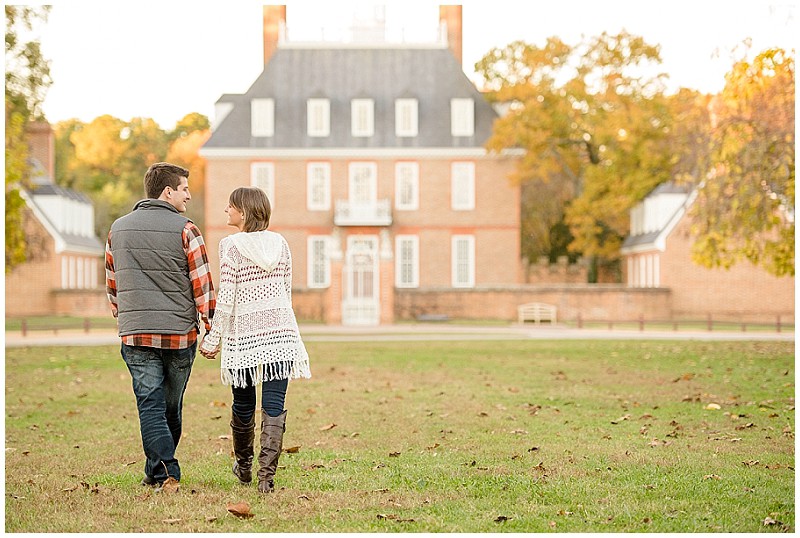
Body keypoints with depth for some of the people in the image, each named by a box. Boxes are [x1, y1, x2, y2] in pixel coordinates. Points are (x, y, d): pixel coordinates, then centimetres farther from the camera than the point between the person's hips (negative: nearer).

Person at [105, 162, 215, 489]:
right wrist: (212, 330, 0)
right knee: (171, 408, 13)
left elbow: (112, 284, 17)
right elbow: (202, 285, -7)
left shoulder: (118, 229, 9)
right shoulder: (184, 230, -6)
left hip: (135, 334, 2)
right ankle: (158, 471, 22)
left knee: (150, 406, 0)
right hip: (180, 333, -2)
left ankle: (163, 471, -14)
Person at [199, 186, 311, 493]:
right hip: (280, 332, 3)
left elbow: (226, 300, -11)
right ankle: (267, 475, -5)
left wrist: (213, 339, -4)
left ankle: (244, 467, 30)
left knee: (243, 405, 14)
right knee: (274, 405, 0)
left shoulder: (232, 246, -8)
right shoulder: (280, 244, 7)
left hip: (244, 336, -3)